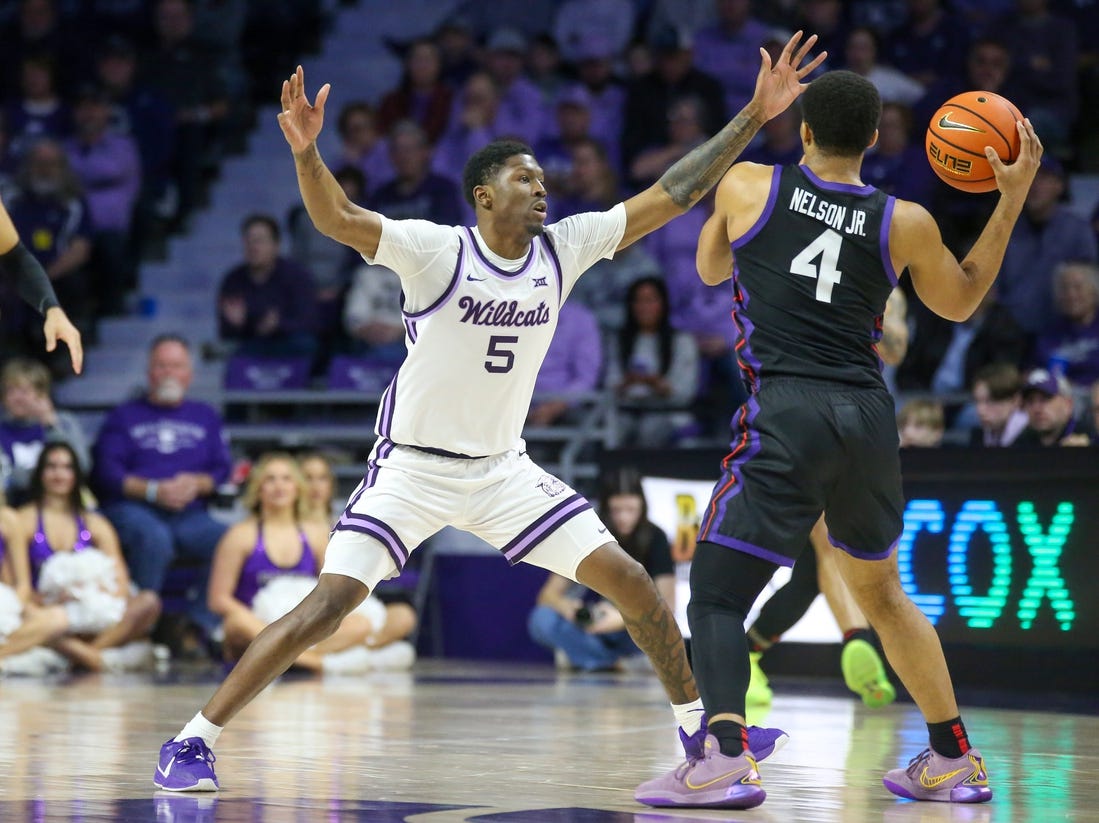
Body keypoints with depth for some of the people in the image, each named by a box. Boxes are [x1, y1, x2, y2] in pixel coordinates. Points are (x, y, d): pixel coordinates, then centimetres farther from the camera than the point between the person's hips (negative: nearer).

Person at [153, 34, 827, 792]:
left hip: (503, 469, 5)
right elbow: (336, 218, -31)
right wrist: (306, 151, -50)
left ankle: (698, 724, 19)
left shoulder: (564, 249, -1)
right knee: (332, 601, -16)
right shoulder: (435, 250, -15)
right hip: (412, 467, -5)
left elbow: (673, 193, -1)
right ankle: (193, 742, -9)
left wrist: (757, 114, -5)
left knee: (627, 580, 1)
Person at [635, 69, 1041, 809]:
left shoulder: (747, 185, 4)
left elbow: (711, 269, 24)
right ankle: (954, 761, 29)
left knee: (715, 594, -1)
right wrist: (1013, 199, 24)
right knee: (881, 590, 25)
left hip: (786, 415, -4)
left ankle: (725, 758, -24)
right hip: (870, 416, 4)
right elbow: (960, 302, 26)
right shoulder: (904, 223, 7)